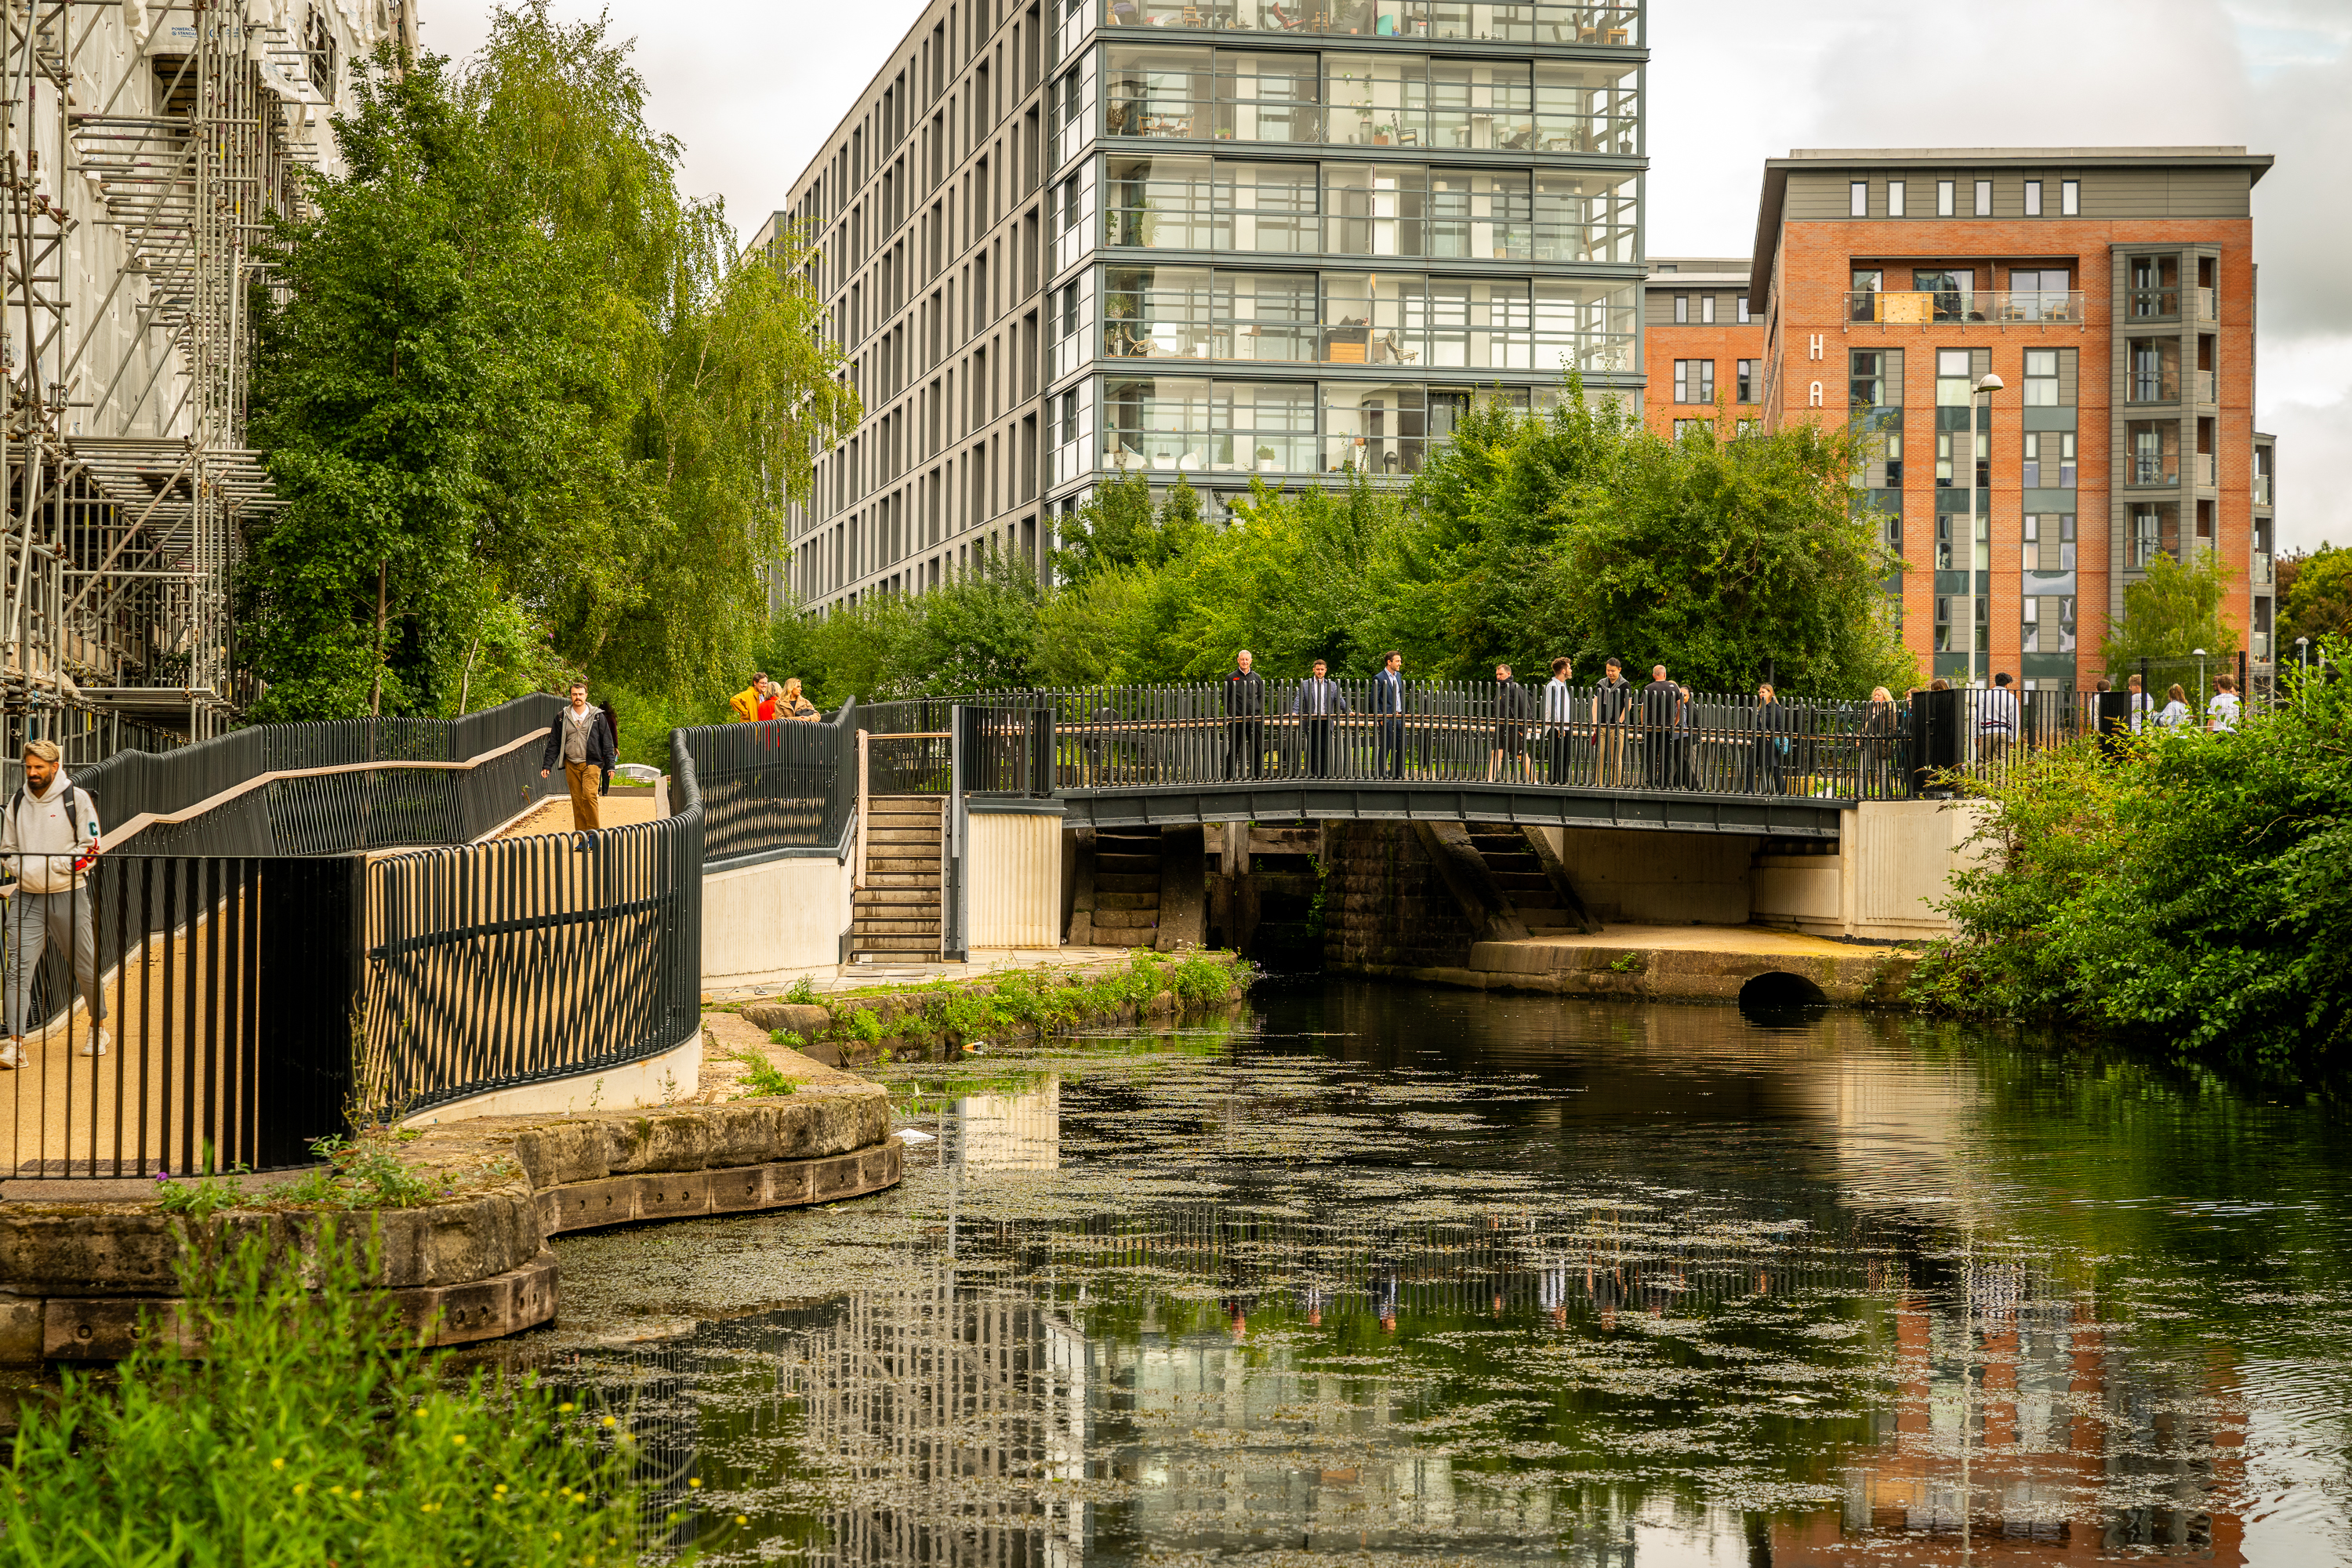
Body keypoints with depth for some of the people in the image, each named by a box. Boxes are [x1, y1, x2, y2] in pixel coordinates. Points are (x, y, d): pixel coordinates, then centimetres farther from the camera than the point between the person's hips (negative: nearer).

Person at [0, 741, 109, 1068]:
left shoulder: (77, 799, -4)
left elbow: (91, 847, -6)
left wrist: (52, 866, -15)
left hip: (68, 894, -2)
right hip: (26, 897, 2)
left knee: (86, 965, 10)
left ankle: (98, 1029, 32)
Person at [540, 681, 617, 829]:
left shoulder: (597, 716, 5)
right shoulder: (562, 718, 9)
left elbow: (607, 743, 6)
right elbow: (554, 744, 12)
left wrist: (610, 766, 0)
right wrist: (546, 765, 5)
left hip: (591, 763, -3)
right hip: (571, 765, 3)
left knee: (589, 795, -18)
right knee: (577, 799, 2)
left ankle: (593, 830, -10)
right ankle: (581, 832, 8)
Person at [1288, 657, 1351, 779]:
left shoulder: (1332, 685, 12)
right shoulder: (1305, 684, 8)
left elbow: (1340, 701, 8)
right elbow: (1298, 700, 0)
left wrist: (1349, 711, -8)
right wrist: (1294, 712, -18)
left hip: (1326, 723, 1)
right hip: (1311, 722, -1)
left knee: (1325, 749, -7)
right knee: (1312, 749, 0)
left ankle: (1324, 773, -1)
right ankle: (1312, 773, 7)